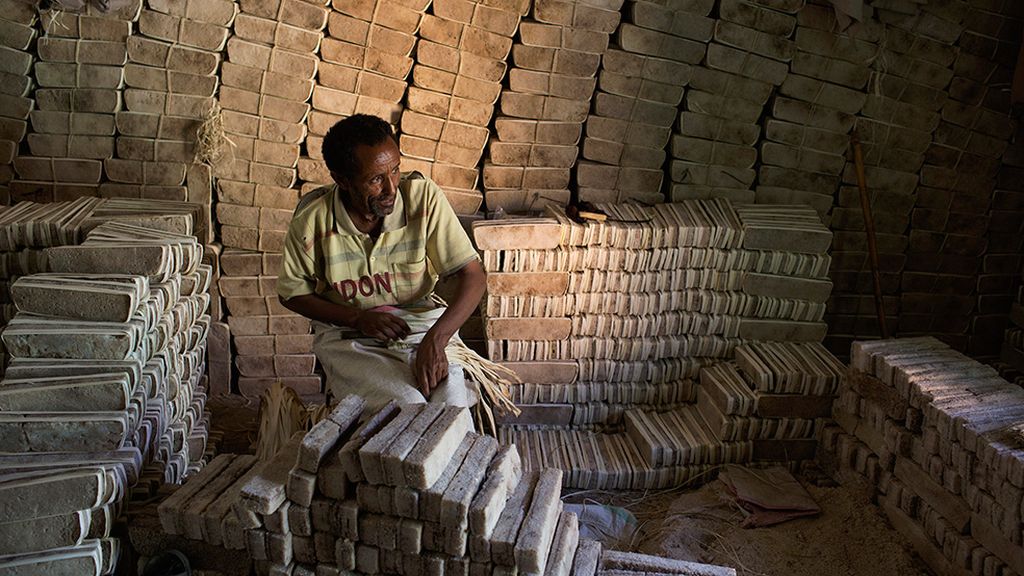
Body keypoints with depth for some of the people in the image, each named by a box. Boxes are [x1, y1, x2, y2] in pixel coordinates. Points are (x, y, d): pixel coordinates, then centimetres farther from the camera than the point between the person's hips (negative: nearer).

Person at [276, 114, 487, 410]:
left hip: (423, 322, 1)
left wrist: (435, 341, -27)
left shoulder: (423, 195, -13)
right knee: (404, 405, -27)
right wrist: (359, 318, -14)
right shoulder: (312, 219, -13)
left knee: (452, 402, -24)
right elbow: (292, 293, 2)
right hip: (347, 336, -1)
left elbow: (473, 274, -12)